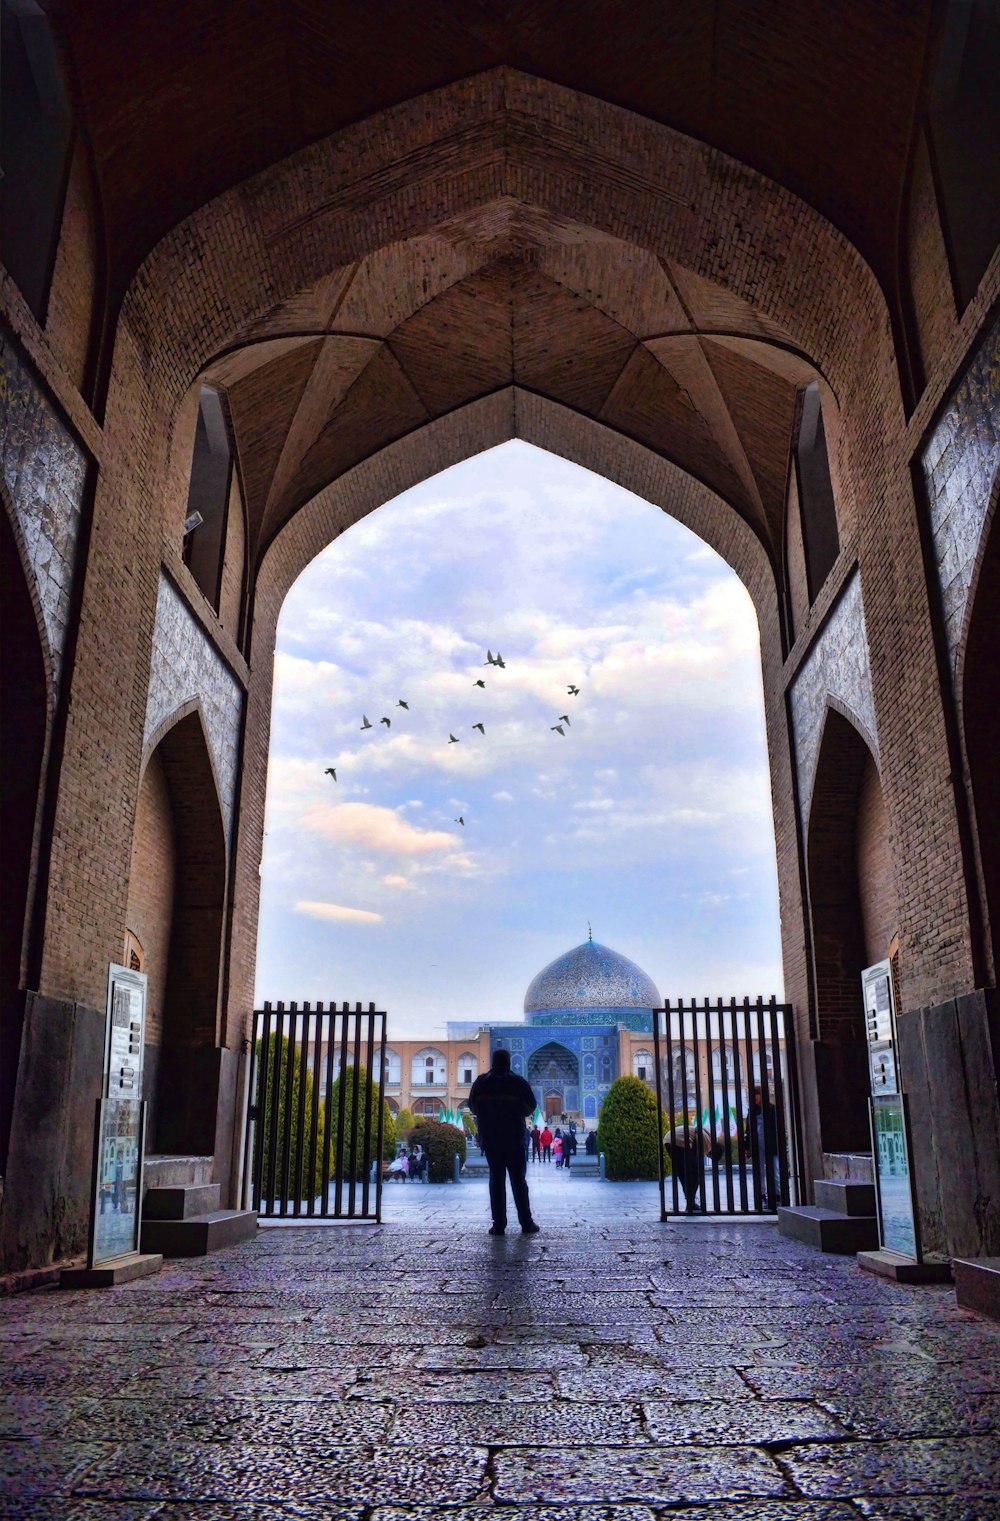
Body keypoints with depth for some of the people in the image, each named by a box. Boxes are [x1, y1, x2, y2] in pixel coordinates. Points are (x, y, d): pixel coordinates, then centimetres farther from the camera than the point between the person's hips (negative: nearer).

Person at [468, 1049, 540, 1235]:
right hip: (515, 1138, -1)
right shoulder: (519, 1082, -5)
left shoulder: (481, 1082, 0)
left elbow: (473, 1107, 6)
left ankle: (499, 1225, 1)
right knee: (518, 1179, 6)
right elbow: (530, 1108, -2)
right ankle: (526, 1223, 5)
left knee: (496, 1178, 6)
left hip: (490, 1138, 1)